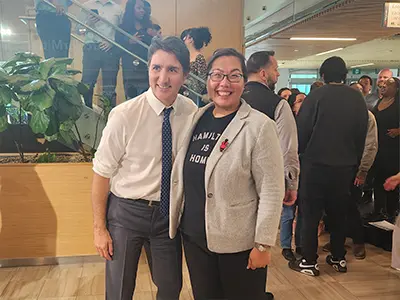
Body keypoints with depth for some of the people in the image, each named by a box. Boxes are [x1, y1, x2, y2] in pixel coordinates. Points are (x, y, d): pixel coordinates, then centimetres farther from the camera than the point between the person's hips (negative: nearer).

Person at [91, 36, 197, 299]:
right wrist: (99, 228, -7)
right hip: (126, 212, -2)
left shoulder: (193, 113, -8)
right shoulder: (124, 115, -18)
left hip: (169, 212, 3)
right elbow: (102, 173, -10)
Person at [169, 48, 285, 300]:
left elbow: (271, 191, -14)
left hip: (238, 243, -5)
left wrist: (263, 244, -13)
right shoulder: (197, 119, 4)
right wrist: (176, 220, 13)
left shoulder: (259, 126, -14)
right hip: (194, 236, 5)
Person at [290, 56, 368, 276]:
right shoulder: (358, 99, 4)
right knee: (338, 214, 17)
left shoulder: (316, 96, -10)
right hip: (346, 166, 5)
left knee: (310, 214, 4)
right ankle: (338, 258, 27)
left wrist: (299, 155, 4)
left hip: (315, 164, -5)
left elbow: (301, 131, -11)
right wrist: (355, 163, 18)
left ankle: (309, 262, 11)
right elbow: (362, 135, 9)